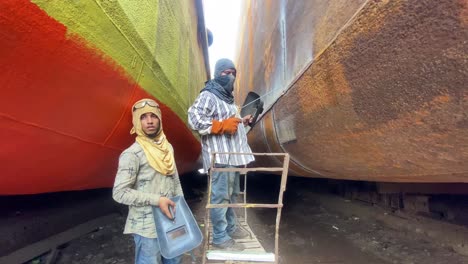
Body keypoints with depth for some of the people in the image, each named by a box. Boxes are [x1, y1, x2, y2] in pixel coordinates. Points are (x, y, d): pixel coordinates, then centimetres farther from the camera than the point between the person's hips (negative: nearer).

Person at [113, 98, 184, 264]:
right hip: (147, 226, -6)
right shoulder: (132, 154, -16)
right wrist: (156, 200, -21)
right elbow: (119, 193, -18)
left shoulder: (168, 147, 5)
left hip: (171, 220, 7)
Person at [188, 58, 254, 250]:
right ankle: (220, 237, 10)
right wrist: (223, 125, -23)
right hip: (220, 157, -10)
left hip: (232, 155, 10)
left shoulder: (227, 97, 20)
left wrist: (242, 122, 14)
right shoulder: (208, 96, -11)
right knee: (220, 196, -4)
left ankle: (231, 228, 34)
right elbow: (194, 120, -24)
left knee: (231, 194, 18)